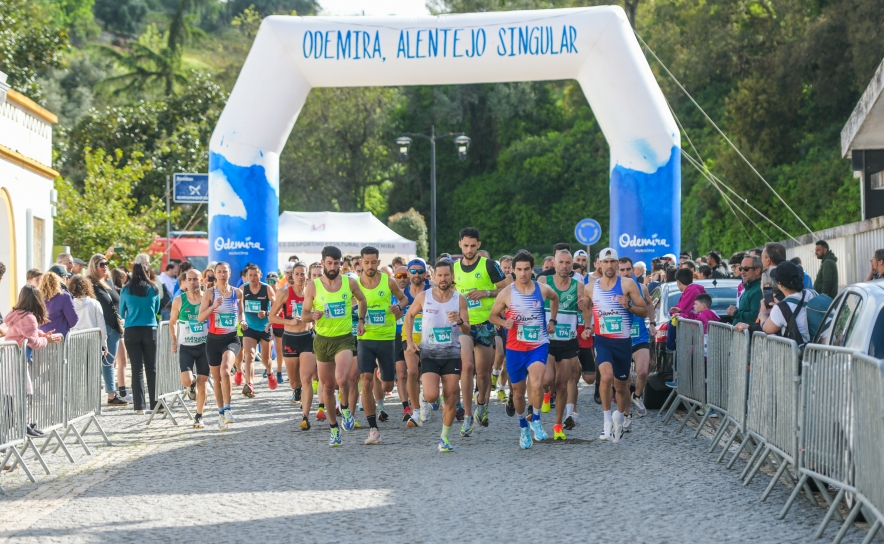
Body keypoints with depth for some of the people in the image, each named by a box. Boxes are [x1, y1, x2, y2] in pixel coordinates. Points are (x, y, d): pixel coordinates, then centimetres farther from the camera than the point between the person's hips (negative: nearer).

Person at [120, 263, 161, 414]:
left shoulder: (126, 290, -2)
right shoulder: (154, 290, 1)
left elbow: (121, 313, 11)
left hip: (131, 332, -1)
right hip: (150, 330, 1)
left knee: (137, 369, 0)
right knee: (151, 368, 9)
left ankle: (139, 405, -5)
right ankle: (155, 403, 10)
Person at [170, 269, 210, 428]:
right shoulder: (179, 300, -1)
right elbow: (172, 322, 12)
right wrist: (174, 341, 2)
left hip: (204, 345, 0)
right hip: (186, 347, 0)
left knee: (202, 384, 2)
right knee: (186, 381, -17)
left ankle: (199, 417, 16)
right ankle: (192, 385, 22)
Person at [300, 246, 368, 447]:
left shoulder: (350, 283, -1)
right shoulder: (313, 286, -4)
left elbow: (362, 300, 20)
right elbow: (304, 315, -1)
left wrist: (361, 320, 9)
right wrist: (313, 315, -22)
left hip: (344, 339, -1)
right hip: (322, 340, 1)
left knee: (342, 379, -26)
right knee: (327, 386, 9)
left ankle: (346, 409, 2)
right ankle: (333, 427, 24)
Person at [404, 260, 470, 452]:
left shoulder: (459, 299, -2)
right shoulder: (424, 297, -3)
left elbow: (467, 330, -2)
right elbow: (409, 315, 14)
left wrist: (459, 321, -24)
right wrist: (410, 341, 5)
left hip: (451, 354, 1)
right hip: (429, 354, -1)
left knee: (451, 398, -1)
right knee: (432, 395, -19)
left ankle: (445, 437, 15)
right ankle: (426, 403, 18)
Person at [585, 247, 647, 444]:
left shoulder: (627, 284, -4)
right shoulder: (591, 288, 5)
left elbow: (644, 311, -2)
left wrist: (629, 305, -20)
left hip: (623, 341, 0)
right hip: (602, 340, 0)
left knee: (621, 385, 11)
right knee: (606, 376, -26)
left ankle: (620, 417, 38)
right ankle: (607, 421, -15)